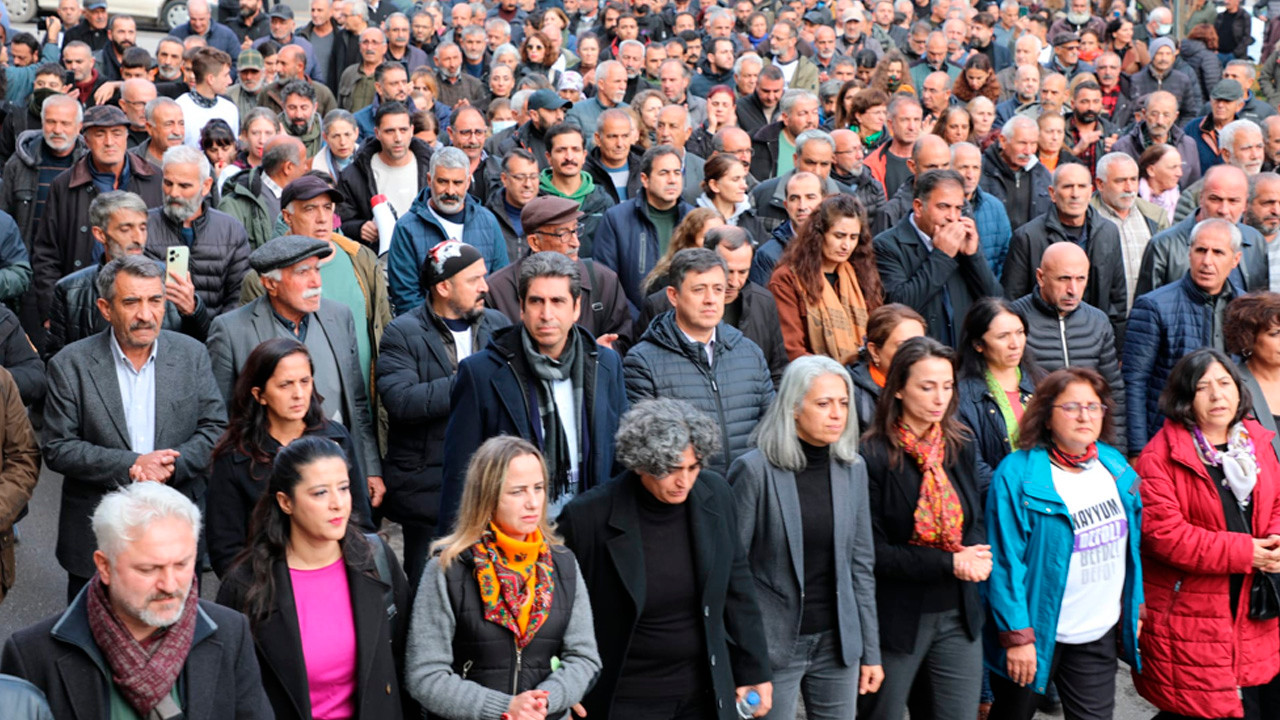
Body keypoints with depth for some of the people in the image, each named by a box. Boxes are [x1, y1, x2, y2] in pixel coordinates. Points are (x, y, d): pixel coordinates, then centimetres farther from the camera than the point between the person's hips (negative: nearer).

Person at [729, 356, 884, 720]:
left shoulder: (853, 468, 4)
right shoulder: (755, 469, -12)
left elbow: (862, 563, 8)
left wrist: (871, 650, 9)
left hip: (838, 642, 4)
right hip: (774, 642, -4)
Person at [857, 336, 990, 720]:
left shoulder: (962, 447, 3)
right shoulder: (872, 456, -14)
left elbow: (977, 519, 12)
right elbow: (871, 550, -14)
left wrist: (977, 554, -12)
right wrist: (949, 563, -20)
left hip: (959, 615, 4)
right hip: (897, 618, -4)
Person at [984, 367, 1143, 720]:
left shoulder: (1117, 468, 3)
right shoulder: (1017, 475, -16)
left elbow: (1131, 543, 12)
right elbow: (1006, 562, -17)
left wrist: (1134, 605, 10)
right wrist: (1017, 635, -17)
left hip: (1101, 635, 5)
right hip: (1037, 633, -5)